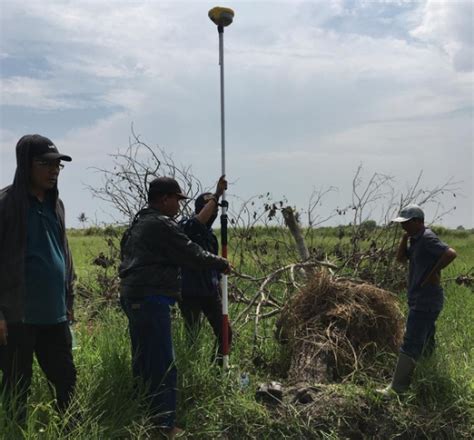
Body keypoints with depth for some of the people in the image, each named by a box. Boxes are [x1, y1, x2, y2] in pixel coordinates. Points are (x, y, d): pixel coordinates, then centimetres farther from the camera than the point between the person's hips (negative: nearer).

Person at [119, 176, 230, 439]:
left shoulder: (139, 223, 18)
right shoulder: (162, 224, -13)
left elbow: (124, 253, 25)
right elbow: (192, 255, -12)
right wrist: (222, 264, 3)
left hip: (133, 296, 11)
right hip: (151, 299, -10)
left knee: (143, 361, 17)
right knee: (163, 366, -6)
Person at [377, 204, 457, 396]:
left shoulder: (427, 238, -18)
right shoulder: (415, 239, 11)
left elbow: (450, 253, -31)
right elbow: (401, 259, 13)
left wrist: (433, 272, -22)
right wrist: (405, 237, 2)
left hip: (426, 301, -10)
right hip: (419, 299, 11)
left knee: (411, 343, -9)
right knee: (425, 340, 22)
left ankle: (397, 388, -5)